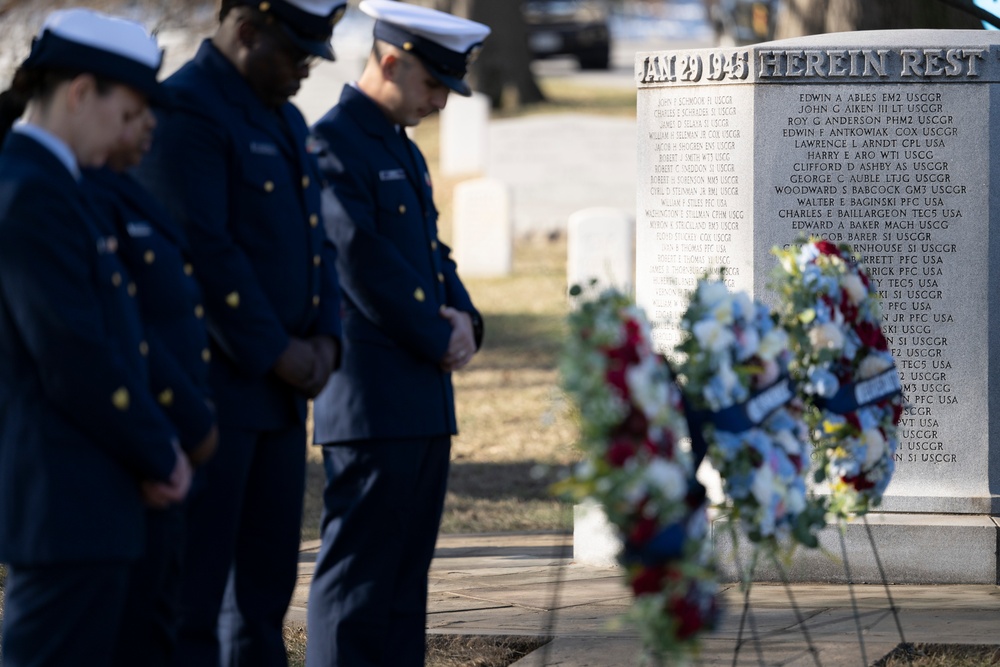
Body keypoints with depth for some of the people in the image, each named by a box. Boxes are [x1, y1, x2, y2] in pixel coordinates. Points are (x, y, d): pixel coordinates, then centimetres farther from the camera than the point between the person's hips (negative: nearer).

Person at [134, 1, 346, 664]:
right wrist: (276, 352, -16)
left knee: (265, 586, 12)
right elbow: (205, 250, -19)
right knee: (193, 591, -5)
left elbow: (316, 241, 19)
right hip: (213, 391, -9)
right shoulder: (187, 111, -13)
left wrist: (324, 340, 2)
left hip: (278, 391, 9)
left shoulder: (286, 119, 17)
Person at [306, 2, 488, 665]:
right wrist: (439, 343, -10)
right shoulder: (332, 145, -11)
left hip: (424, 404, 9)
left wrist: (465, 319, 1)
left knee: (406, 577, 11)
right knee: (360, 573, -8)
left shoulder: (404, 152, 19)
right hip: (370, 403, -9)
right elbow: (365, 266, -17)